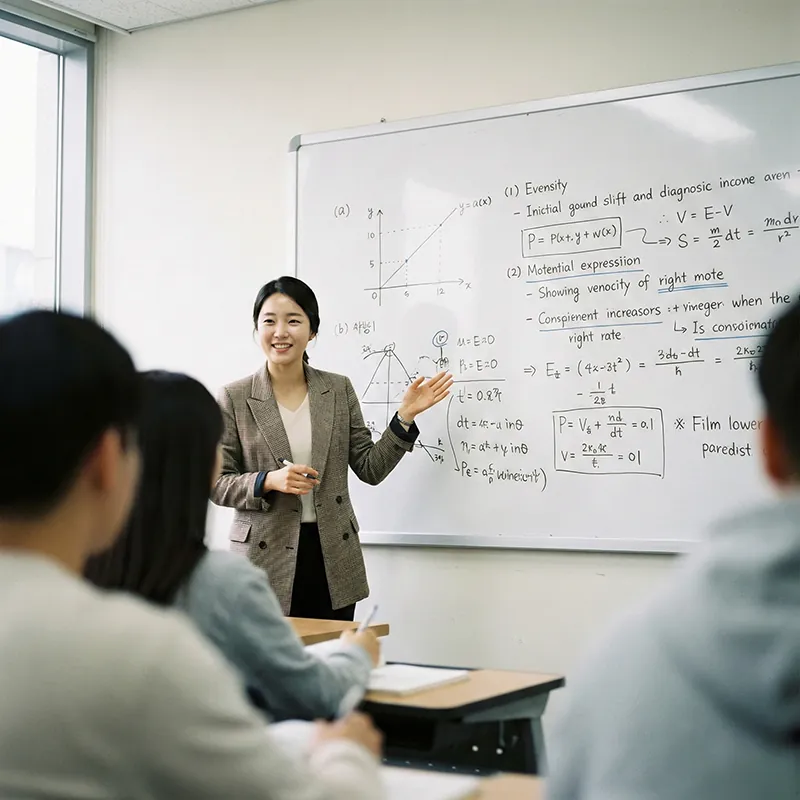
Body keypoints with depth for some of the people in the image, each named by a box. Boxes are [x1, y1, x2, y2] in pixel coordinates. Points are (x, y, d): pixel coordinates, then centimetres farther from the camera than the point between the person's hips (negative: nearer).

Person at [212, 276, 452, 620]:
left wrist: (405, 416, -6)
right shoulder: (234, 398, -1)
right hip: (266, 561, -2)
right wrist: (268, 481, -18)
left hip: (332, 559, 2)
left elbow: (370, 468, 4)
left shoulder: (339, 389, 6)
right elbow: (217, 483, -1)